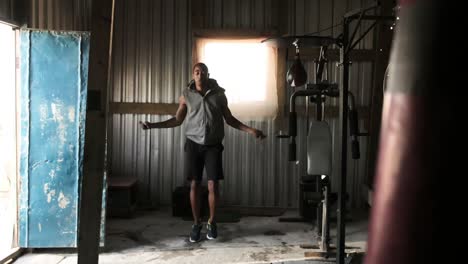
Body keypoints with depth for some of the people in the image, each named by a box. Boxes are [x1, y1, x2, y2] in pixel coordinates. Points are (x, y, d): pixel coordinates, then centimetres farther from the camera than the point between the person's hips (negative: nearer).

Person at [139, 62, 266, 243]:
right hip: (193, 144, 0)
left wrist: (250, 130, -1)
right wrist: (153, 125, -2)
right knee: (194, 185, 2)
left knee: (213, 185, -3)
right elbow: (177, 120, 8)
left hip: (213, 145, 0)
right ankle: (196, 223, 14)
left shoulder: (219, 94, 1)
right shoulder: (186, 95, 2)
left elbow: (230, 119, 8)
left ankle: (211, 222, 14)